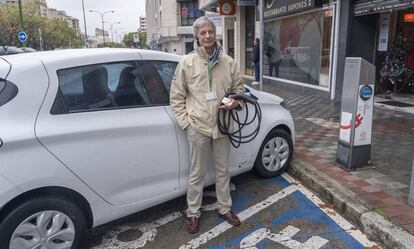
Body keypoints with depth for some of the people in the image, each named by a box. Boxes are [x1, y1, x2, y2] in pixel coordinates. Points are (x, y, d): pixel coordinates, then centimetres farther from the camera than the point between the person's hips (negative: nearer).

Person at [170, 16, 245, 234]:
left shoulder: (228, 62, 3)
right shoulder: (187, 62, -4)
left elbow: (239, 87, 15)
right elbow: (176, 96, 0)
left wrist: (236, 101, -7)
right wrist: (186, 121, -8)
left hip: (222, 126, 3)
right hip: (197, 127, -3)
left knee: (223, 171, 17)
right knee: (196, 174, 9)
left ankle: (225, 209, 36)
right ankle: (193, 213, 28)